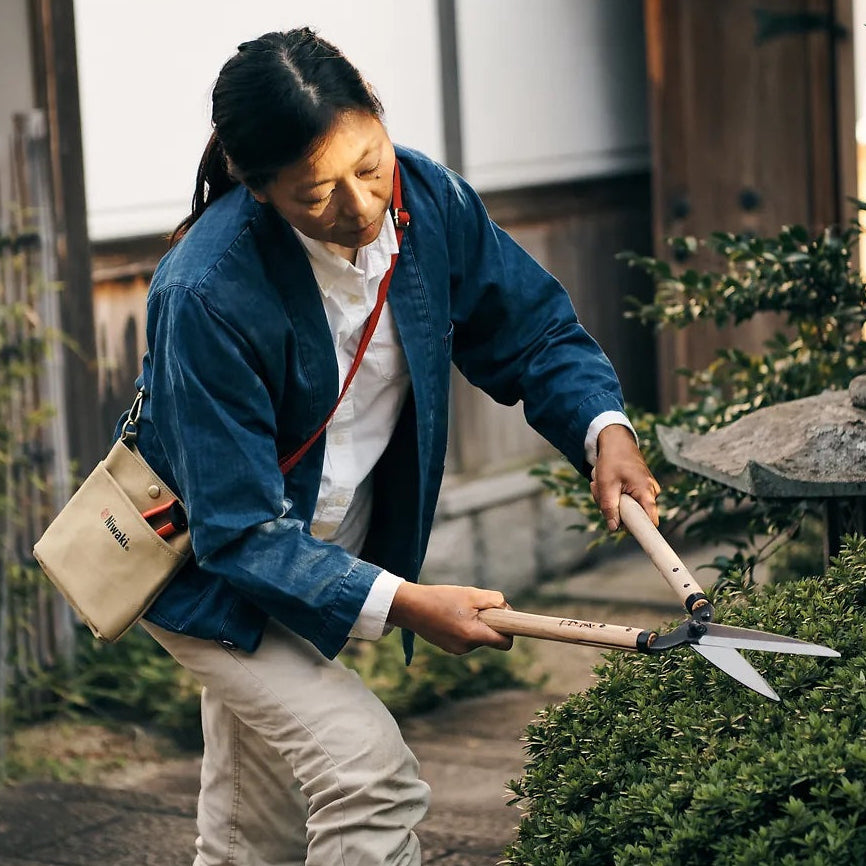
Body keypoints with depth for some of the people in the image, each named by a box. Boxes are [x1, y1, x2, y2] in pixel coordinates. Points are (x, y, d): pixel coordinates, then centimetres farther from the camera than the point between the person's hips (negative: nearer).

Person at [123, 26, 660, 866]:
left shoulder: (428, 199, -16)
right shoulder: (209, 292, -34)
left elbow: (531, 330, 0)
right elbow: (241, 531, -29)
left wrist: (604, 428, -19)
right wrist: (400, 604, -35)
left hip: (321, 555, 6)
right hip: (213, 571, -6)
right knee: (371, 780, -21)